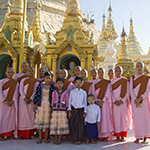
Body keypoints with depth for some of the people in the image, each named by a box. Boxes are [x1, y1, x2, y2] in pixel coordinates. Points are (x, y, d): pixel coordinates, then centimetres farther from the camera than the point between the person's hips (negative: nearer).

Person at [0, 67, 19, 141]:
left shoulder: (16, 83, 7)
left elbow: (16, 93, 1)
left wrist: (12, 101, -12)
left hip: (12, 103, 2)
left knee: (11, 117, 2)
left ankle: (10, 134, 11)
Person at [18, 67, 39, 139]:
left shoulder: (36, 81, 6)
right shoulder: (23, 80, 8)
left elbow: (36, 91, -2)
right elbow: (21, 90, 0)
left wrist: (30, 99, -13)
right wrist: (24, 98, -13)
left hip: (32, 100, 0)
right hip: (23, 100, 0)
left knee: (31, 116, 0)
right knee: (22, 116, 0)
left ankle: (29, 134, 6)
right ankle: (21, 134, 5)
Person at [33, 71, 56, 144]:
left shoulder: (52, 87, 1)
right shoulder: (40, 85, 4)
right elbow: (36, 95, 5)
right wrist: (34, 104, 0)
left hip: (48, 105, -1)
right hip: (40, 105, 1)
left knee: (47, 120, 3)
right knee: (39, 120, 1)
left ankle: (46, 138, 14)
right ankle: (40, 138, 12)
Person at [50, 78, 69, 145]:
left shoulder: (65, 92, 1)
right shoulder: (54, 92, 6)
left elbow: (67, 102, 4)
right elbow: (52, 102, 10)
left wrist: (67, 110, 0)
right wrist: (52, 110, 7)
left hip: (62, 110, -2)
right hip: (55, 110, 2)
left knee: (61, 124, 0)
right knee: (55, 124, 3)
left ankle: (59, 139, 11)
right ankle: (56, 139, 16)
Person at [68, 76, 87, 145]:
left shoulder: (84, 92, 4)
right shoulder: (72, 92, 2)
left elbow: (85, 102, 6)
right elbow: (69, 101, 4)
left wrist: (85, 112, 2)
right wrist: (69, 111, -2)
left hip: (81, 110, 1)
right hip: (74, 110, -1)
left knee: (81, 125, 4)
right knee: (73, 125, 1)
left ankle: (79, 139, 18)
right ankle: (75, 140, 13)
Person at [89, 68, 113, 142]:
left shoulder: (107, 82, 8)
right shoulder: (94, 82, 10)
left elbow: (107, 92, -1)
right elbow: (93, 92, 2)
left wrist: (102, 101, -13)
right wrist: (96, 101, -11)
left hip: (104, 102, 0)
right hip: (96, 102, 0)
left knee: (104, 117, -3)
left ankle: (104, 136, 2)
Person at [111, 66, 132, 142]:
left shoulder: (126, 81, 4)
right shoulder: (112, 81, 7)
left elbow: (127, 92, -1)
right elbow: (110, 92, 3)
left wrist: (122, 100, -14)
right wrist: (114, 101, -11)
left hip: (123, 102, -1)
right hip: (115, 102, 1)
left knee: (123, 118, -3)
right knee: (116, 118, 1)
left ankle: (123, 136, 6)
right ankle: (117, 136, 10)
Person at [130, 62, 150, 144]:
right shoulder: (132, 78, 9)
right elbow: (131, 89, 2)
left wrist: (140, 98, -16)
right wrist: (135, 100, -11)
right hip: (135, 100, 1)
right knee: (136, 118, 0)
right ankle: (138, 138, 8)